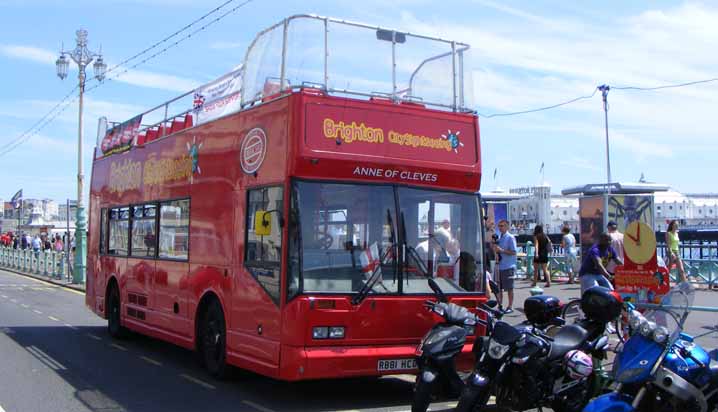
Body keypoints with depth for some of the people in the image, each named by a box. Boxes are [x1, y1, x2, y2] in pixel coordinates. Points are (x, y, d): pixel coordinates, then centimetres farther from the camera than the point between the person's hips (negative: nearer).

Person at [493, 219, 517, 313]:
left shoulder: (510, 238, -8)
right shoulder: (498, 237, 13)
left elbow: (513, 252, -13)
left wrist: (501, 250, -19)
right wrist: (495, 249, -2)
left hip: (508, 267, -7)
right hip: (499, 266, 7)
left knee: (509, 288, 1)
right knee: (499, 288, 10)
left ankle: (510, 306, 9)